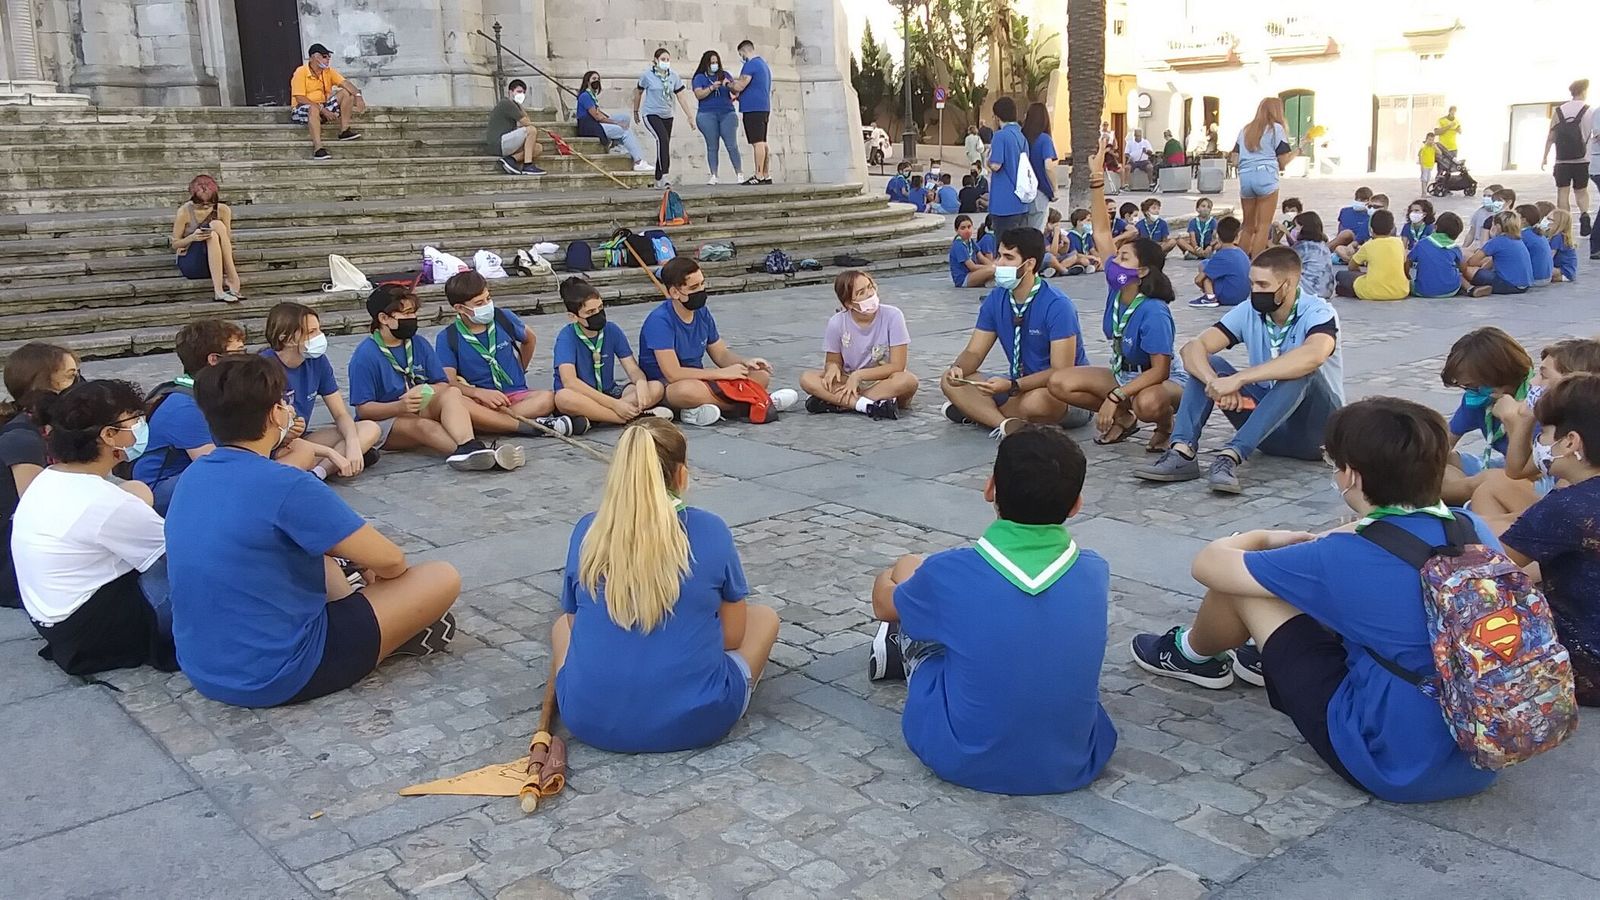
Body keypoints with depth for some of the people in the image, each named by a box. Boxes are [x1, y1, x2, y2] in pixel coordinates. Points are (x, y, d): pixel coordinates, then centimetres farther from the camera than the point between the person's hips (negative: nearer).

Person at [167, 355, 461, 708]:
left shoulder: (192, 477, 3)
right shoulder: (285, 486, -22)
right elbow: (390, 560, -13)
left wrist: (355, 556, 14)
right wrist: (368, 563, 10)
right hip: (275, 676, -9)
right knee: (443, 578, -2)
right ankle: (396, 637, 21)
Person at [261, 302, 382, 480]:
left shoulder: (317, 361, 0)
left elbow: (341, 414, 4)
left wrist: (353, 445, -20)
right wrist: (332, 453, -24)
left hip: (300, 440, 8)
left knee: (371, 429, -9)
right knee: (303, 451, -42)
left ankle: (317, 472, -26)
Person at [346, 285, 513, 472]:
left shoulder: (419, 345, 9)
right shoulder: (365, 355, -8)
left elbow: (444, 384, 7)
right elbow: (363, 409, -12)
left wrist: (426, 391, -16)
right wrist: (400, 407, -29)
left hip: (421, 411, 5)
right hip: (385, 422, -5)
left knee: (452, 393, -25)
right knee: (423, 425, -35)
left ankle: (468, 448, -55)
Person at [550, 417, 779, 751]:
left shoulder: (587, 530, -2)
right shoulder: (709, 530, -8)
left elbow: (575, 622, 10)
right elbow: (733, 636, 2)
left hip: (590, 721, 2)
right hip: (692, 723, -1)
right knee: (764, 616, 22)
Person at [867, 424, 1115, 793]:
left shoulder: (949, 573, -20)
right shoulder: (1094, 571, -11)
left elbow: (884, 605, 4)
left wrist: (888, 578, 30)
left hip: (964, 762, -3)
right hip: (1074, 765, 3)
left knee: (906, 568, 14)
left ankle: (902, 651, 46)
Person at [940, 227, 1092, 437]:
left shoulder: (1057, 306, -21)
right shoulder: (996, 300, 0)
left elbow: (1061, 372, -25)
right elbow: (974, 352, 3)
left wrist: (1012, 386, -36)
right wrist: (958, 368, -21)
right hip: (1020, 385, 7)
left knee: (1036, 401, -41)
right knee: (951, 381, -9)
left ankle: (978, 412, -12)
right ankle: (1008, 423, -27)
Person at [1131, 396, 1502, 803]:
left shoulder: (1345, 559, -22)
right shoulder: (1475, 529, -4)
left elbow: (1209, 564, -8)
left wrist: (1266, 538, 12)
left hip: (1395, 769, -6)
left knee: (1236, 579, 1)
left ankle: (1196, 657, 33)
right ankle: (1276, 660, 44)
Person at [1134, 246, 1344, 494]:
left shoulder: (1318, 313, -17)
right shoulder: (1249, 313, -3)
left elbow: (1313, 356, -41)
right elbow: (1193, 348, -14)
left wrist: (1238, 379, -44)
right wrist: (1215, 382, -36)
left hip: (1313, 428, -4)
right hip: (1268, 427, 5)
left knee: (1300, 373, -34)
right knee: (1207, 364, -12)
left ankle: (1231, 456, -42)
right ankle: (1182, 453, -30)